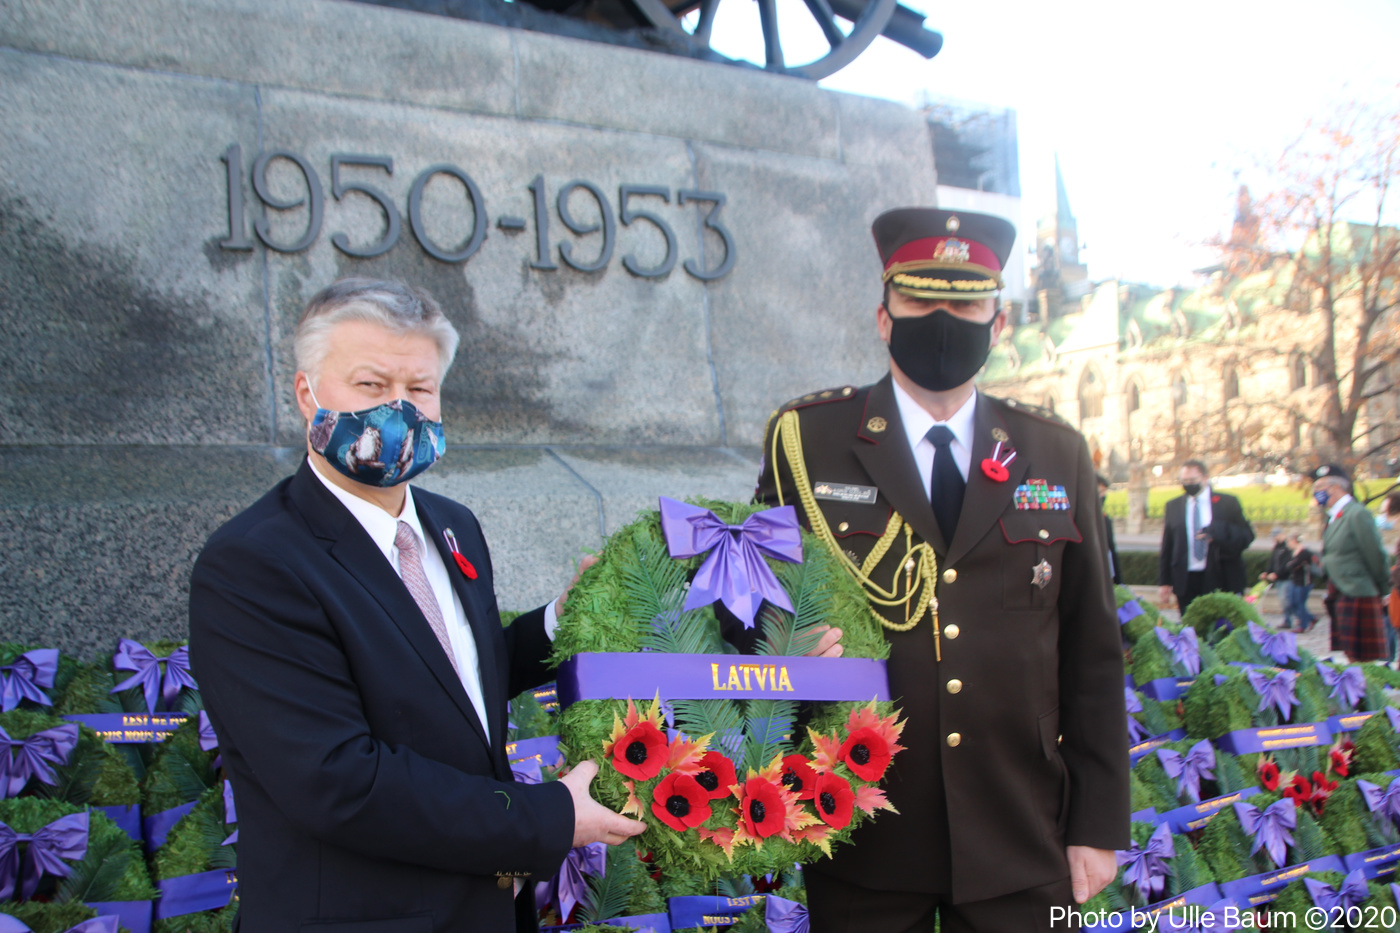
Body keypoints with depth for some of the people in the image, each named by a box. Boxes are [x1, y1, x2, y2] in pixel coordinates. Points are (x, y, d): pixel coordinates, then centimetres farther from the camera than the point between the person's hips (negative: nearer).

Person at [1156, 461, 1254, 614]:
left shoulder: (1227, 502, 5)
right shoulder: (1173, 506, 10)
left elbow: (1247, 535, 0)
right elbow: (1166, 547, 10)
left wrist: (1217, 533, -17)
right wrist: (1164, 582, 5)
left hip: (1221, 580, -1)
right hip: (1187, 582, 2)